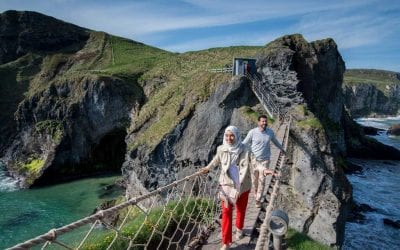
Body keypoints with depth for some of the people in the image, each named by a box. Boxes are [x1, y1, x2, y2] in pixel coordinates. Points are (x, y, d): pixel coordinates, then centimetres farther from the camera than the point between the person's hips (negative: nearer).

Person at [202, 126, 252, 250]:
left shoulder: (245, 151, -18)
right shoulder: (221, 149, -9)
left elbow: (244, 169, -21)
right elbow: (216, 160, 12)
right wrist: (208, 168, 26)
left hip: (242, 186, -1)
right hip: (226, 185, 1)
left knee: (241, 209, 20)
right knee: (226, 213, 3)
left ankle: (239, 228, 49)